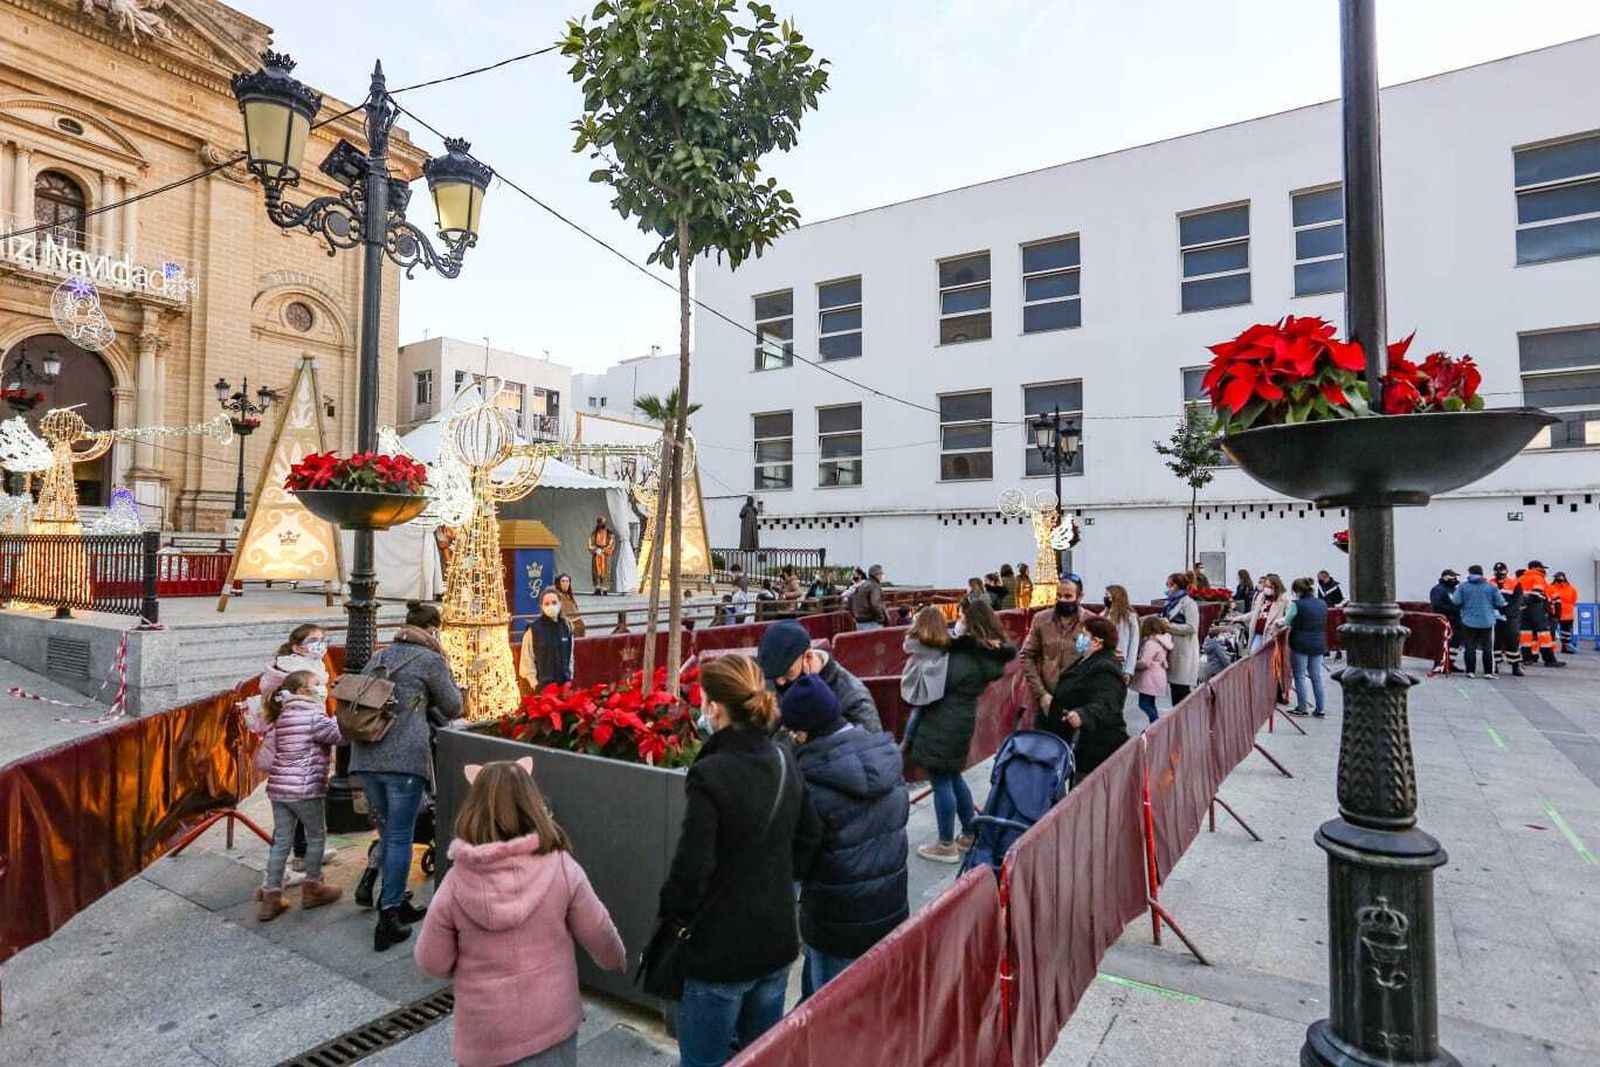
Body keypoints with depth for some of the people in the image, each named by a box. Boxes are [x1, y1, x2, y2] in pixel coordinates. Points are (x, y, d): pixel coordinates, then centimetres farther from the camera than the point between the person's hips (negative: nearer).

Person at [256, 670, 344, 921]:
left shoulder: (280, 717, 12)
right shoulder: (313, 716, -15)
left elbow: (268, 748, 18)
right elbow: (341, 735, -15)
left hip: (278, 788, 7)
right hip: (305, 789, -7)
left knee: (281, 842, 12)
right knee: (316, 836, 11)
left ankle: (271, 896, 14)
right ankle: (312, 889, 21)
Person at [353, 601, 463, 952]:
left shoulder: (378, 657, 17)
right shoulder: (429, 659, -2)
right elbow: (453, 707, 5)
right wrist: (445, 668, 18)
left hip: (366, 756, 7)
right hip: (404, 759, -7)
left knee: (387, 832, 17)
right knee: (400, 836, 1)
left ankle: (396, 903, 28)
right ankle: (388, 917, 4)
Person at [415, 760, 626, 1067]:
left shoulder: (456, 883, -17)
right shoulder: (561, 868, -18)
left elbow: (432, 962, -5)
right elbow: (599, 934, -6)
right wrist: (618, 961, 15)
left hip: (484, 1032, 1)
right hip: (551, 1022, 0)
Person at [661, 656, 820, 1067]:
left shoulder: (709, 775, -24)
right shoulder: (784, 760, -3)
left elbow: (692, 867, -21)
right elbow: (808, 839, 7)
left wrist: (672, 915, -4)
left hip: (721, 948, -6)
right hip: (777, 940, 6)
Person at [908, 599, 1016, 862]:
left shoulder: (967, 655, -21)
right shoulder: (990, 653, 5)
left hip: (943, 724, -9)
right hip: (961, 720, 9)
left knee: (941, 783, 3)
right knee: (953, 777, 23)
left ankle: (946, 846, 14)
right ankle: (970, 835, 34)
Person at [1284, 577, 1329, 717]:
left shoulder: (1297, 605, -14)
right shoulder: (1322, 603, 4)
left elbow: (1286, 621, -6)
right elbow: (1323, 624, 17)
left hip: (1300, 644, -5)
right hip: (1318, 644, 5)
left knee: (1300, 676, 5)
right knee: (1317, 677, 12)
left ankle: (1301, 708, 10)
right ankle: (1321, 709, 14)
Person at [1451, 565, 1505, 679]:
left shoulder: (1463, 586, -5)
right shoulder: (1491, 587, -2)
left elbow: (1456, 601, -9)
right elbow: (1501, 603, -1)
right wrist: (1490, 605, 18)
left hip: (1469, 621, -1)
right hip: (1487, 622, 1)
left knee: (1470, 647, 4)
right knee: (1487, 648, 9)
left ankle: (1470, 671, 3)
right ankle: (1488, 672, 9)